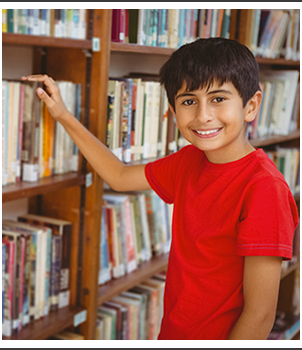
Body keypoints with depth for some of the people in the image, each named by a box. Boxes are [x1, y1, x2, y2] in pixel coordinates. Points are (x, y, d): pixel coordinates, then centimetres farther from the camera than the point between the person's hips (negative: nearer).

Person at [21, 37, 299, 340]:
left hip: (221, 338, -7)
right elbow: (119, 177, 14)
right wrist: (63, 116, 9)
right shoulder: (189, 160, -3)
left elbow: (260, 315, -24)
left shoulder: (264, 187, -26)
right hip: (171, 332, 7)